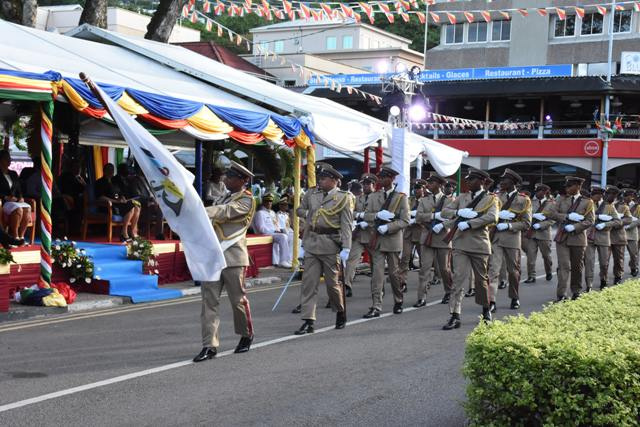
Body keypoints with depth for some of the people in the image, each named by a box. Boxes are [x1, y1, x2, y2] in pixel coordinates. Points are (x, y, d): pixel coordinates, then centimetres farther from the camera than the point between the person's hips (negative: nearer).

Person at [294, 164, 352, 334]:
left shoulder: (343, 198, -2)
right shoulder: (313, 197, 13)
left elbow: (346, 225, -8)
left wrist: (346, 249, -15)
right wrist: (305, 244, 16)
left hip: (330, 244, -5)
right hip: (312, 244, 5)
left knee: (332, 282, 5)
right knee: (308, 282, -2)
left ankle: (341, 313, 30)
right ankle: (308, 321, -2)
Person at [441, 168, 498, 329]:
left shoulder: (490, 199, 0)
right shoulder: (462, 197, 13)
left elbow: (492, 217, -18)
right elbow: (445, 211, 7)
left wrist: (469, 223, -21)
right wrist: (460, 213, -12)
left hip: (479, 245, -2)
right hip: (460, 244, 2)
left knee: (481, 279, 11)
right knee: (458, 279, -6)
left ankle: (486, 311, 32)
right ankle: (455, 316, -10)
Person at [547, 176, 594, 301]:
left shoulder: (587, 202, 1)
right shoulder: (561, 199, 6)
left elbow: (589, 221, -5)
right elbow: (551, 213, -3)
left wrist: (574, 227, -16)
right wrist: (568, 217, -14)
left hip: (578, 238, 0)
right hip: (562, 238, 0)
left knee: (577, 267, 11)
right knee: (563, 266, -8)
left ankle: (576, 292, 26)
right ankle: (561, 294, -9)